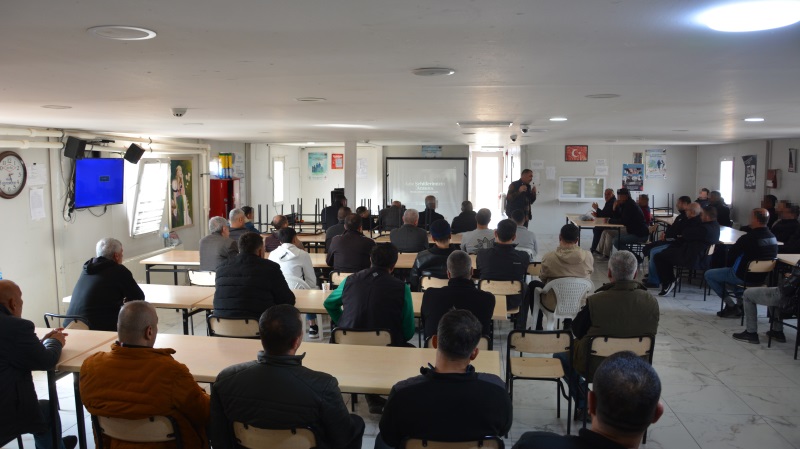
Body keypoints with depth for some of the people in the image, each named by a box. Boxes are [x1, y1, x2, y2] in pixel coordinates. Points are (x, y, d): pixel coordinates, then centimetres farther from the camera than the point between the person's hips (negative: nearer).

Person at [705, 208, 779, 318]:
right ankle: (740, 303, 22)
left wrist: (728, 266, 9)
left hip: (745, 276, -8)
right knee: (731, 272, 35)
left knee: (708, 275, 6)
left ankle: (731, 306, 5)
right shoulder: (773, 238, 0)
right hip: (762, 276, 8)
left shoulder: (748, 238, -25)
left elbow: (731, 255, -14)